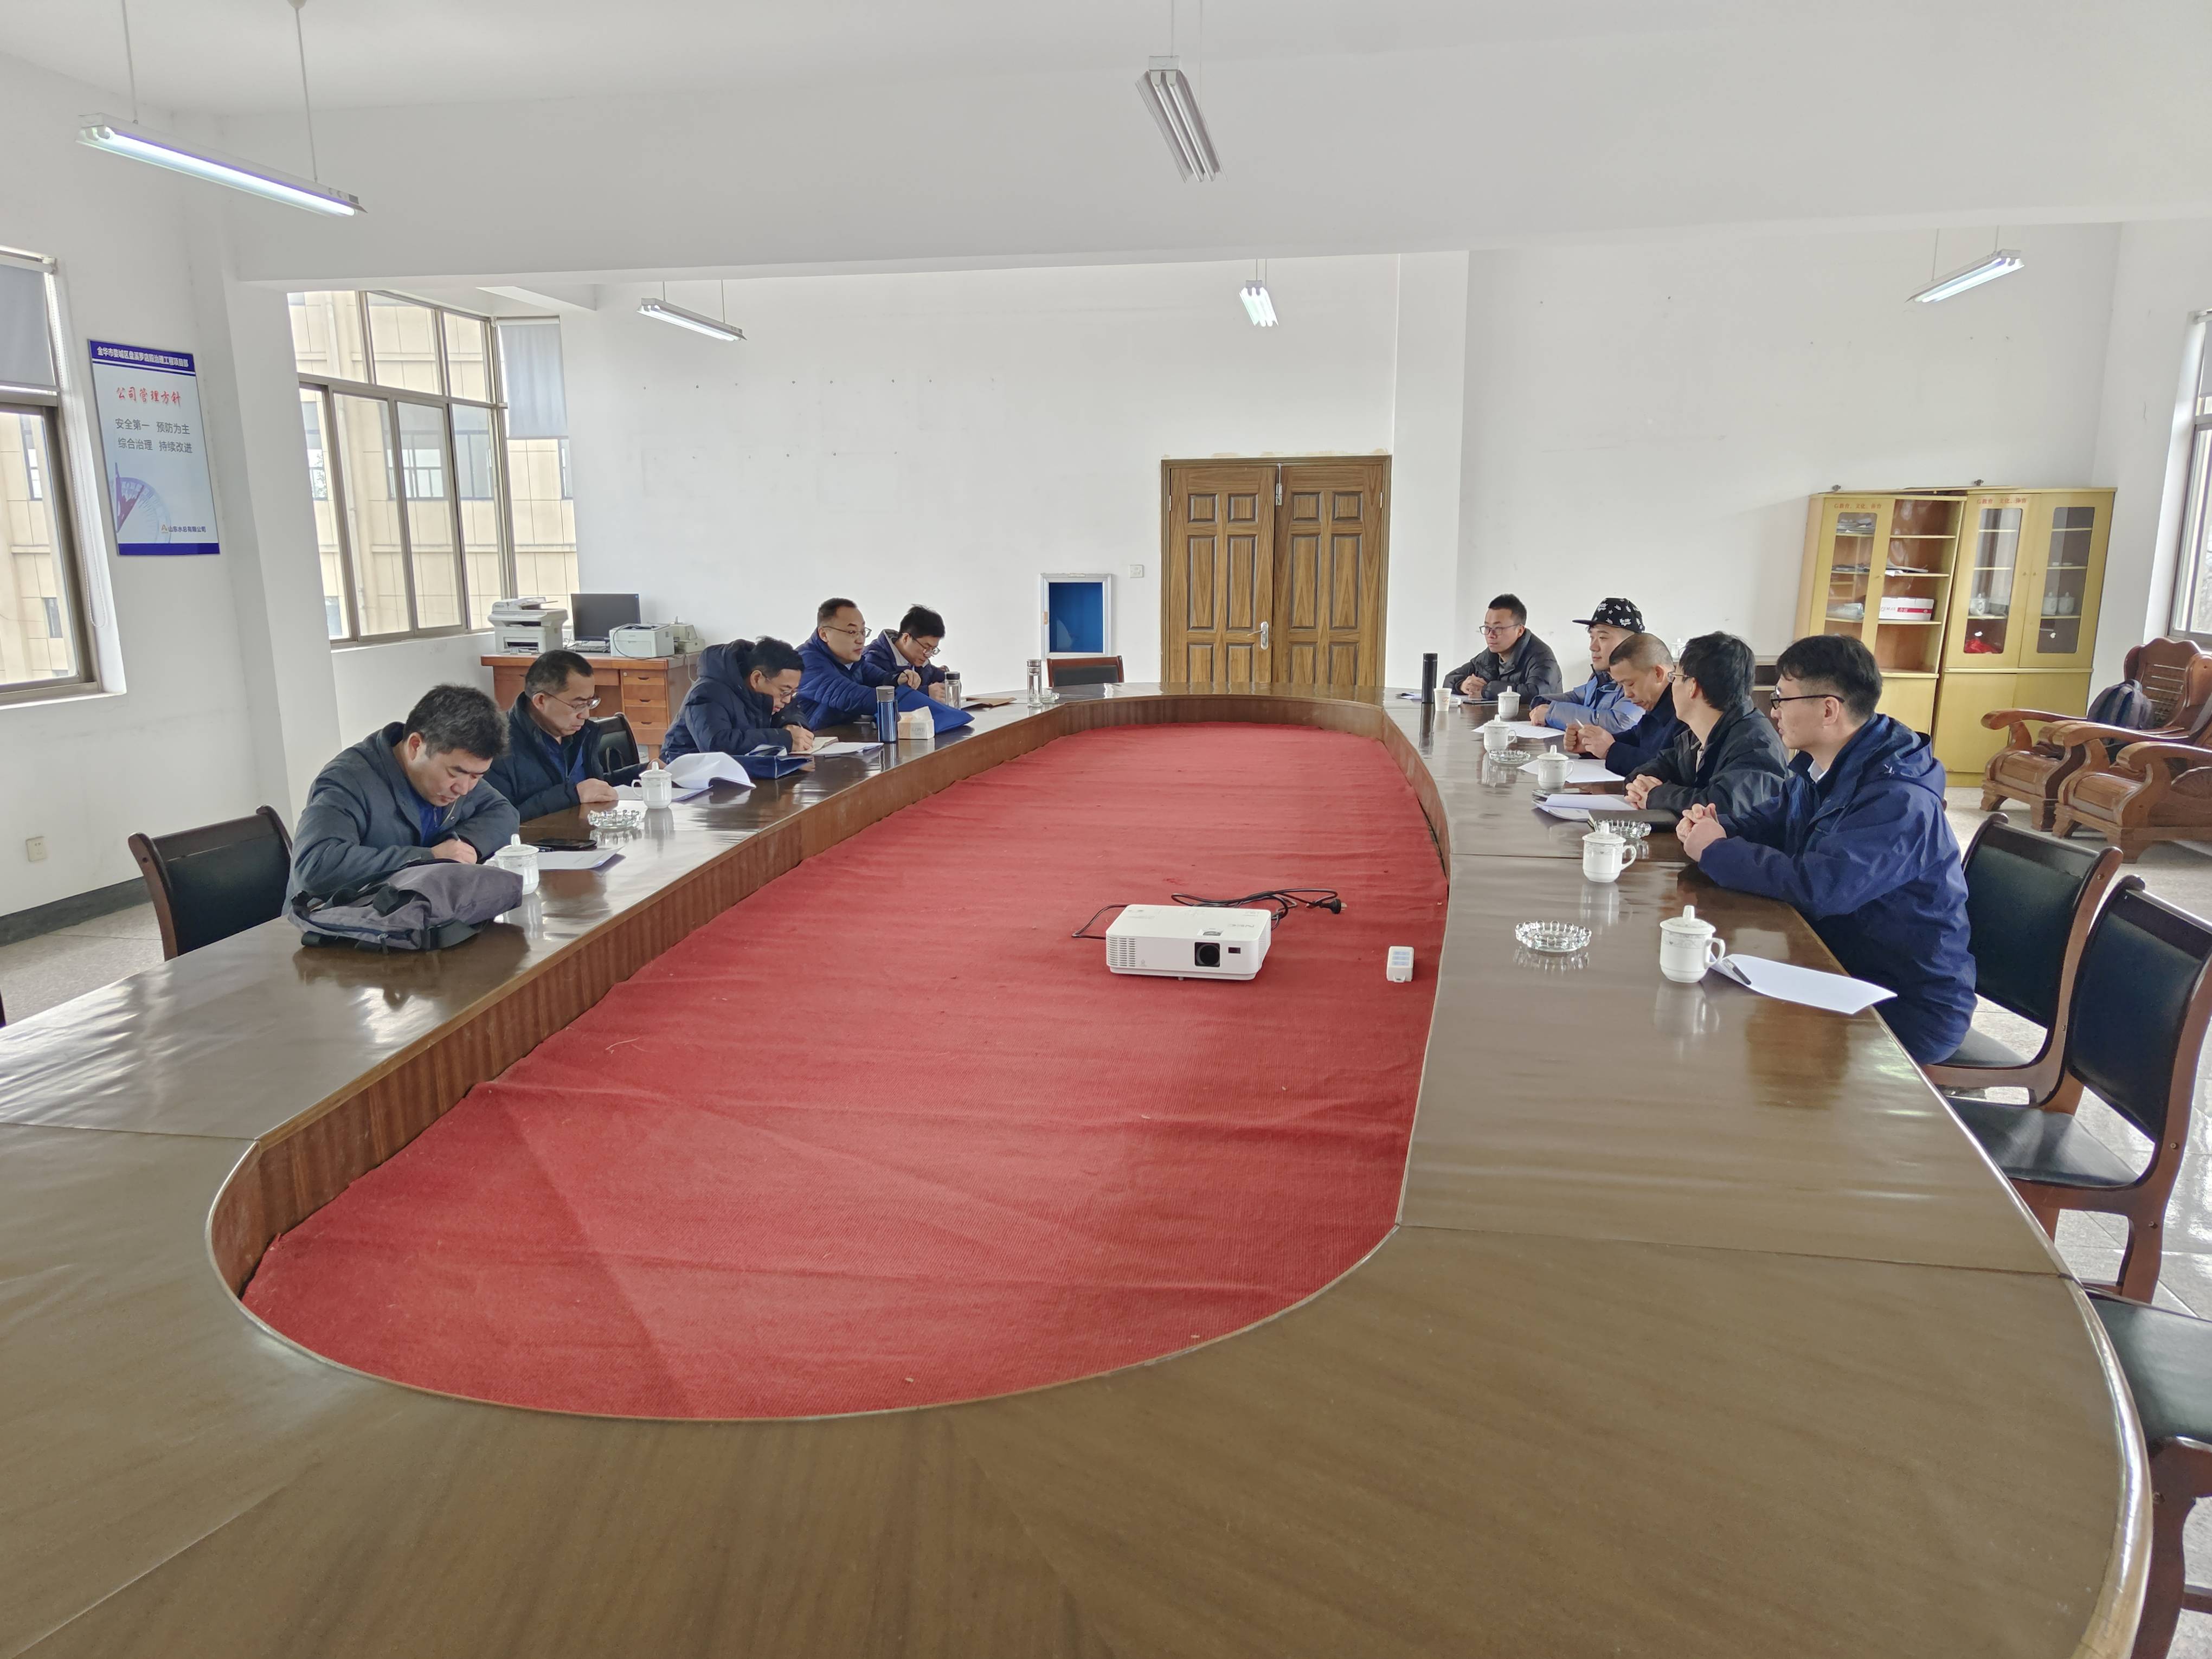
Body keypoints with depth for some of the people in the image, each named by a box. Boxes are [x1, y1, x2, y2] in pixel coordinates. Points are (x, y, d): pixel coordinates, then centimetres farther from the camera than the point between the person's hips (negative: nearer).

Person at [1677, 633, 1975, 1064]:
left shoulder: (1899, 801, -27)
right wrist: (1712, 825, -5)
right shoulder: (1818, 769, 4)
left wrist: (1716, 852, -24)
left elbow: (1816, 886, -39)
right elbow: (1768, 820, 19)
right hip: (1838, 964, 8)